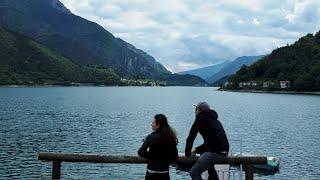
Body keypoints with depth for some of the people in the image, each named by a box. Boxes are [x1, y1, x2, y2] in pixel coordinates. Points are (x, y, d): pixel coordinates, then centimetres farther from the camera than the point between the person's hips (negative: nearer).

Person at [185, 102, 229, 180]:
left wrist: (187, 153, 12)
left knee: (194, 173, -6)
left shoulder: (200, 118, 1)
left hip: (216, 152, -9)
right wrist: (196, 150, 28)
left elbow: (191, 137, 0)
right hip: (224, 152, 9)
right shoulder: (214, 119, 25)